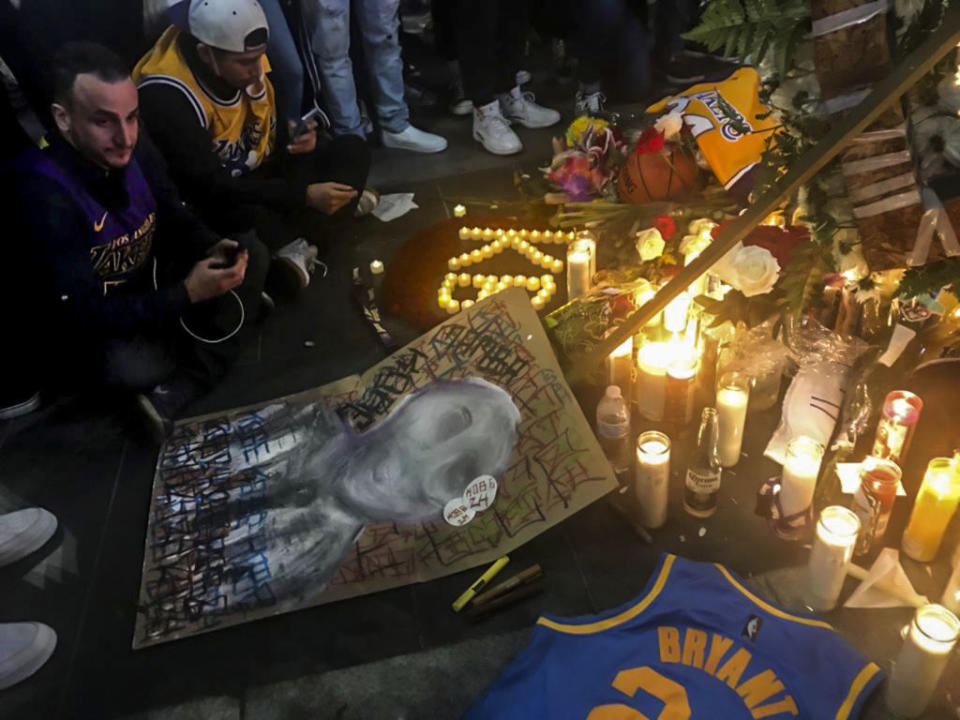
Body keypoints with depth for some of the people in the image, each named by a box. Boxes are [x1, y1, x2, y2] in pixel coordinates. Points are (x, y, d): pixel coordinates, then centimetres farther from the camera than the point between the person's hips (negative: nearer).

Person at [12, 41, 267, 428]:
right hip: (85, 327, -8)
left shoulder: (137, 151, -7)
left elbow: (179, 223, 6)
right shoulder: (41, 193, -28)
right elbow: (83, 314, -30)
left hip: (151, 290, 8)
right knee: (134, 366, -40)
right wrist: (187, 294, -34)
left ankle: (178, 394, -18)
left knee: (251, 253, -5)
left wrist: (214, 250, -17)